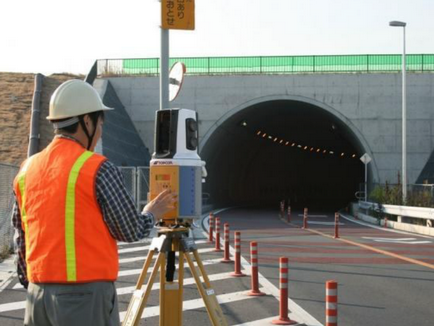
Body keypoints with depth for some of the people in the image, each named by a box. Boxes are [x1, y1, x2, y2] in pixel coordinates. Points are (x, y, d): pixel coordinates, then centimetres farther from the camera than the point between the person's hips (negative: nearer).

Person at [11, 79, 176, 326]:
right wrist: (152, 214, 15)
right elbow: (131, 231, -6)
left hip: (40, 296, 6)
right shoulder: (98, 169, -11)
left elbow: (22, 241, 13)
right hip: (87, 295, -6)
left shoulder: (27, 171, 8)